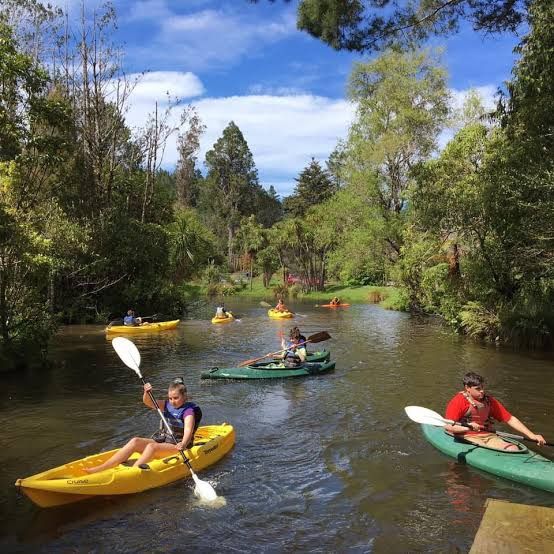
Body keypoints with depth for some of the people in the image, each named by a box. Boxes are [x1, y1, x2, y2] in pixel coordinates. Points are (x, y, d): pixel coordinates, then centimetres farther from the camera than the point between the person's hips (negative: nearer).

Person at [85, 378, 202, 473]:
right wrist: (147, 393, -22)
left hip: (177, 446, -6)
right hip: (161, 441, 6)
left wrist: (183, 445, -47)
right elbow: (148, 402, 0)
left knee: (152, 446, -32)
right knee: (135, 441, -16)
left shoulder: (188, 411, -11)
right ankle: (101, 468, -23)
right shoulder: (168, 405, 9)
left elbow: (188, 430, -27)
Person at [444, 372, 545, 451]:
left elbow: (510, 419, 12)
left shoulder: (489, 401, 12)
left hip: (488, 436, 5)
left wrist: (532, 435, 5)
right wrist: (469, 427, -21)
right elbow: (448, 427, -10)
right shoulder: (458, 401, -4)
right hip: (467, 438, -5)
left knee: (514, 449, -19)